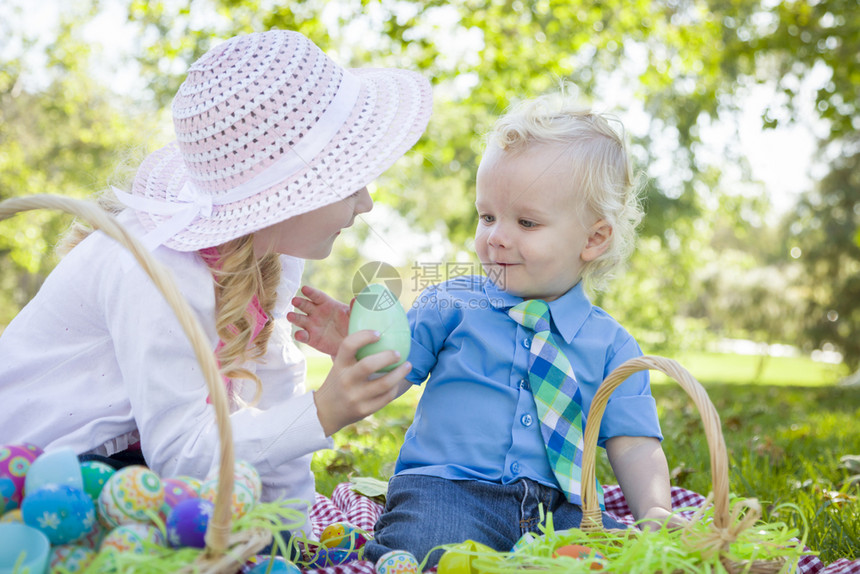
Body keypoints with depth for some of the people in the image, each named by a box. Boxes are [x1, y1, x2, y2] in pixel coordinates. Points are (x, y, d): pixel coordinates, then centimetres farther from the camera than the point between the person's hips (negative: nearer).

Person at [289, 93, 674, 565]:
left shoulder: (609, 344, 12)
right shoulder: (450, 305, 9)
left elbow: (634, 446, 9)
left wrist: (655, 513, -9)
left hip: (558, 506, 3)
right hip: (447, 488, -2)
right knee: (421, 552, -34)